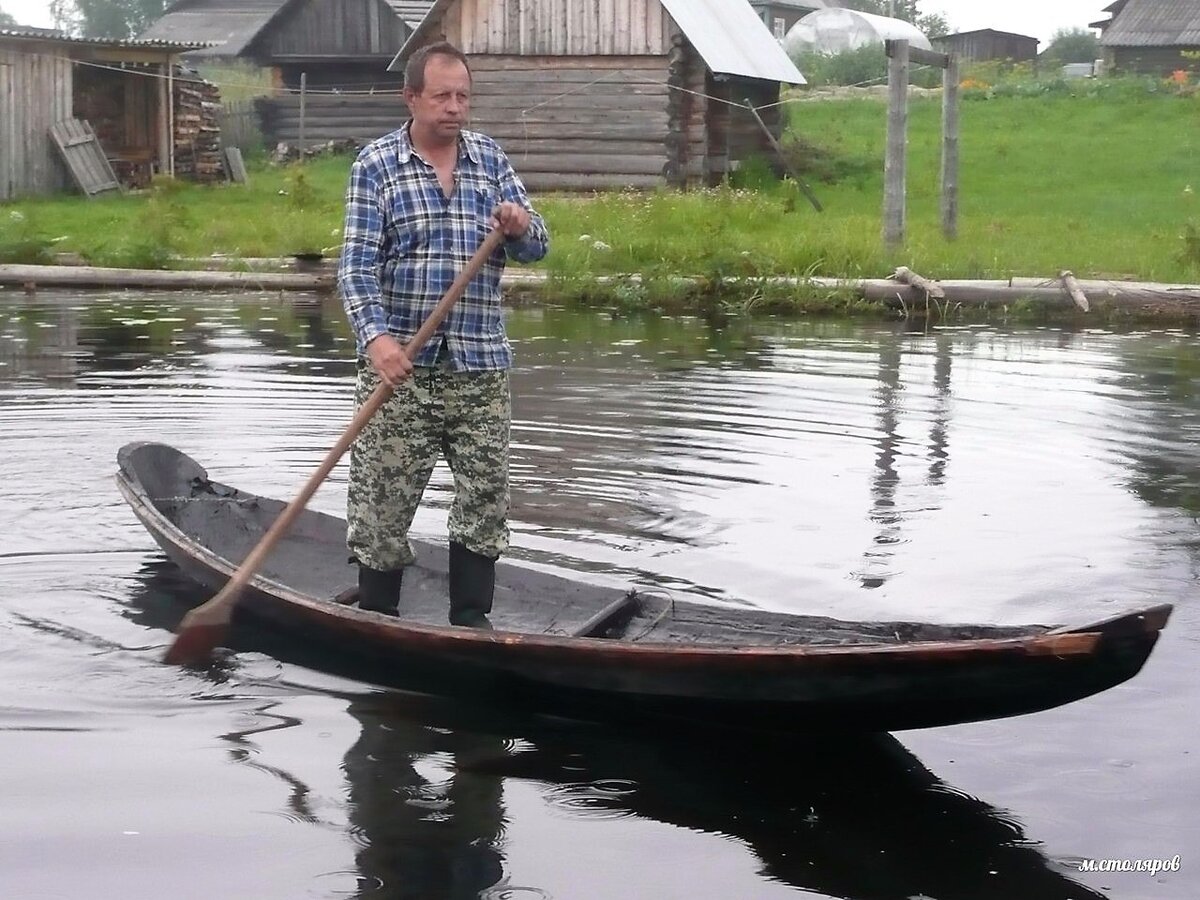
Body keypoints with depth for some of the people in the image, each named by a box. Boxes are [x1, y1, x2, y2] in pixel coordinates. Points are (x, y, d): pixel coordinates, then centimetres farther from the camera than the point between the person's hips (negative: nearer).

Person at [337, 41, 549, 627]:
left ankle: (471, 620, 19)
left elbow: (535, 248, 9)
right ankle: (375, 621, 15)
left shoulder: (490, 158, 9)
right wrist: (375, 336, -23)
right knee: (382, 497, 1)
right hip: (399, 363, -3)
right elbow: (357, 266, -8)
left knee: (485, 492, 6)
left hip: (480, 365, 3)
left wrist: (521, 228, -15)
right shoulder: (376, 164, -2)